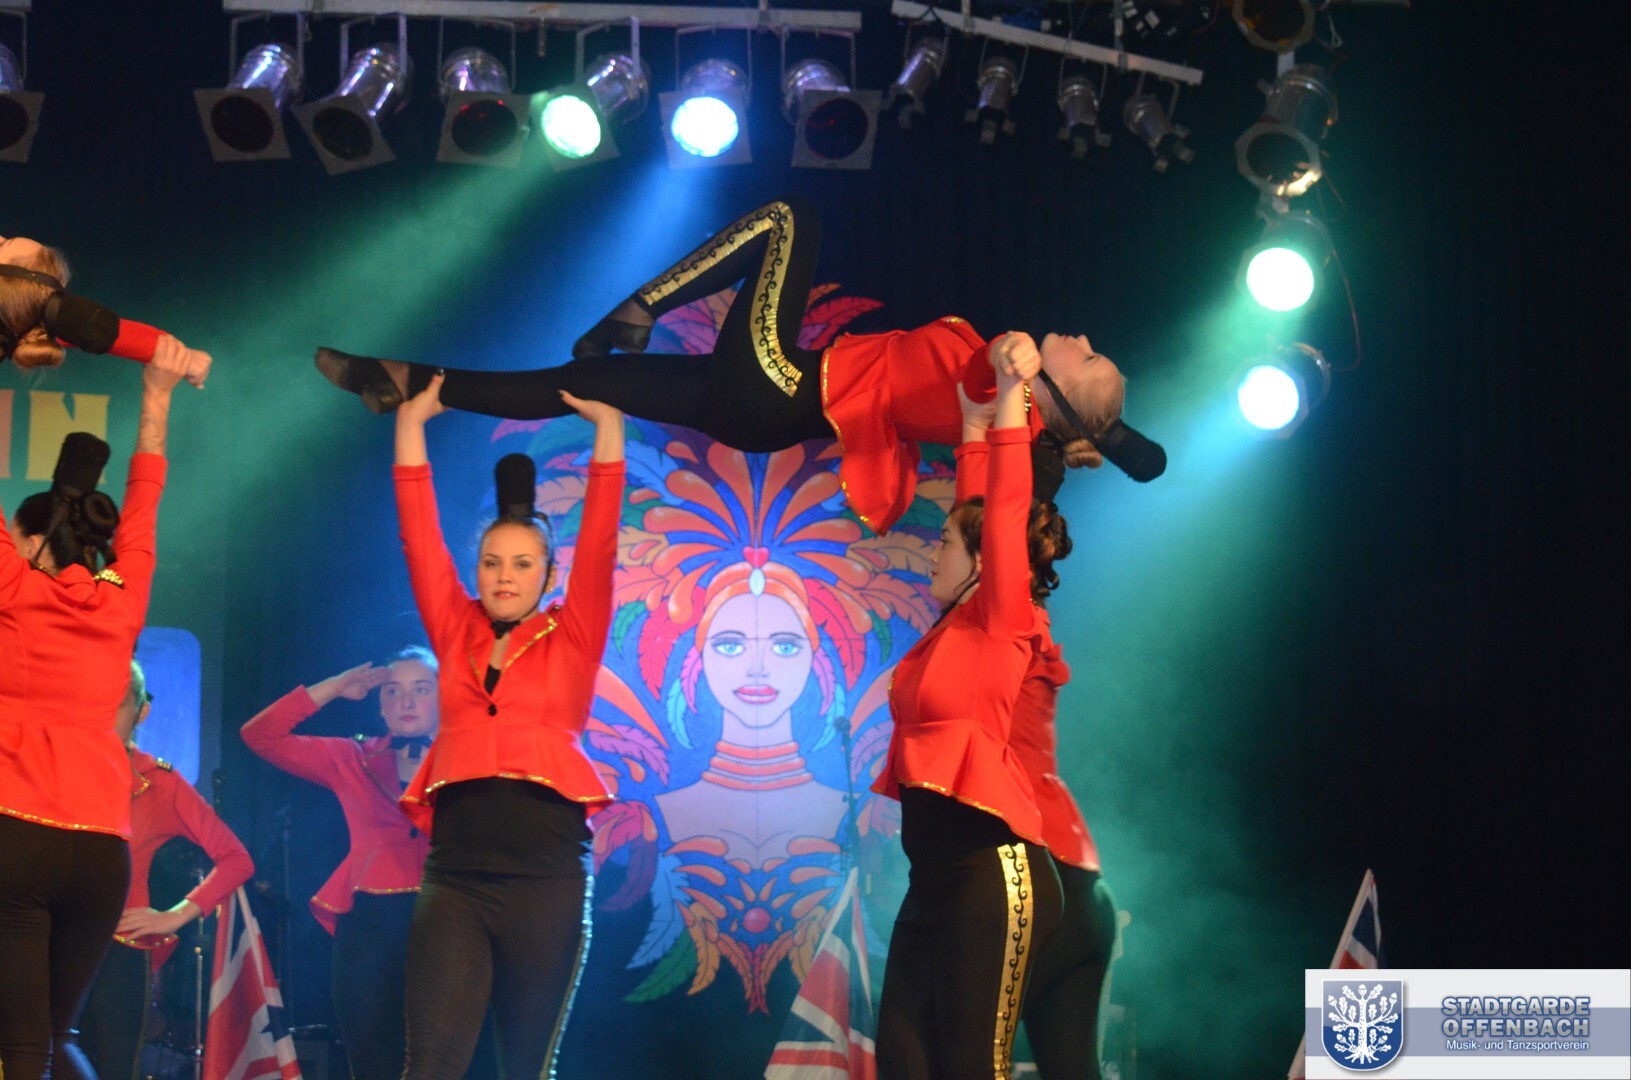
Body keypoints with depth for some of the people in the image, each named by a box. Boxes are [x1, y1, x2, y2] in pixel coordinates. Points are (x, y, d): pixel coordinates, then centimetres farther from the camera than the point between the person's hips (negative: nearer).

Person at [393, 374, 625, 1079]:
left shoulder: (570, 641, 10)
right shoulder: (457, 636, 14)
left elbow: (599, 542, 4)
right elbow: (420, 538, 12)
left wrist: (606, 425, 2)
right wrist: (411, 422, 11)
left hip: (546, 876, -1)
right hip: (455, 875, 1)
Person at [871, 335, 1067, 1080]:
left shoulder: (1003, 621, -3)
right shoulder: (956, 626, 17)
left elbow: (1005, 512, -11)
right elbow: (976, 515, 27)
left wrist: (1014, 392, -10)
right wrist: (972, 422, 35)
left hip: (990, 872, -8)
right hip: (936, 875, 8)